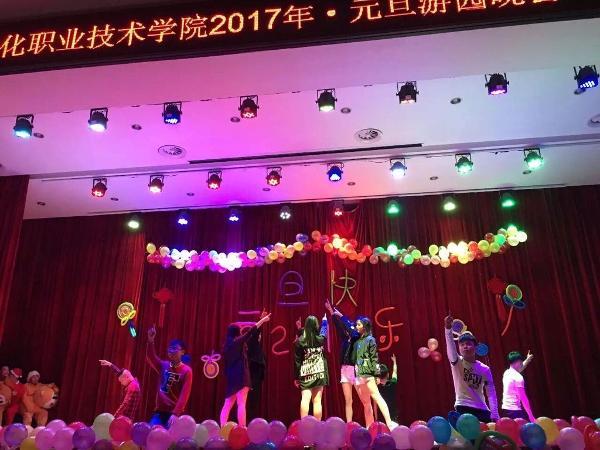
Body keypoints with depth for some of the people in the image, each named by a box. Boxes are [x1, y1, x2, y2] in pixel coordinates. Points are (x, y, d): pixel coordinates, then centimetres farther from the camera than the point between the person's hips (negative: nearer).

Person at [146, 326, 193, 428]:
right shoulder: (163, 365, 7)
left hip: (175, 413, -4)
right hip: (159, 411, 4)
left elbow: (184, 395, -14)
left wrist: (175, 414, -23)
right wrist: (150, 341, -28)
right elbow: (151, 358, -13)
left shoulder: (186, 371, -7)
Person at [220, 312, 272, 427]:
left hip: (231, 377, 8)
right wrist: (262, 320, 3)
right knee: (241, 404, -9)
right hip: (240, 376, -8)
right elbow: (251, 332, -4)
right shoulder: (238, 341, -7)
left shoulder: (228, 344, 11)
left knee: (228, 404, 8)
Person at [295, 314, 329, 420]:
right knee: (317, 401, 4)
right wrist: (325, 318, 42)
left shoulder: (300, 341, -4)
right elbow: (324, 328, 23)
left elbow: (297, 360, -1)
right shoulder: (321, 339, 0)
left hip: (305, 373, -1)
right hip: (319, 372, 1)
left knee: (305, 400, -7)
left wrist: (296, 377, 7)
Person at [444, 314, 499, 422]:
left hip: (482, 410, 3)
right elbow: (451, 349, -26)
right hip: (463, 408, -3)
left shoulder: (485, 369, 4)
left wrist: (494, 415, -9)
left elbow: (491, 393, 3)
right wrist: (448, 329, -43)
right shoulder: (457, 362, -5)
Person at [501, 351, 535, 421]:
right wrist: (531, 416, -13)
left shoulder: (507, 373, 11)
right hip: (515, 411, -8)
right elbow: (523, 398, -16)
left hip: (505, 409, 9)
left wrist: (527, 360, 45)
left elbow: (518, 368, 35)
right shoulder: (518, 377, -14)